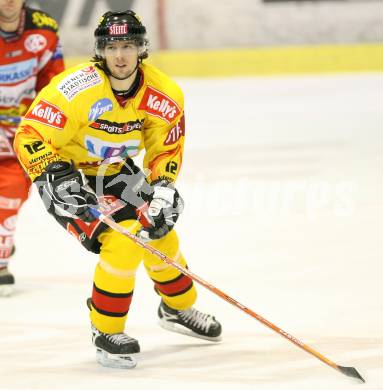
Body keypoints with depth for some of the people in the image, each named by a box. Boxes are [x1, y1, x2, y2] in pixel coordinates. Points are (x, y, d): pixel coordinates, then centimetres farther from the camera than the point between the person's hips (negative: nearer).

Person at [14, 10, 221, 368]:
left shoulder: (163, 94, -13)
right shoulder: (76, 89, -31)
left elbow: (166, 150, -1)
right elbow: (29, 137, -28)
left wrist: (162, 192, -14)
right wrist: (57, 178, -39)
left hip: (114, 171, 7)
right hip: (69, 174, -6)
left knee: (159, 233, 11)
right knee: (124, 241, -22)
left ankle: (178, 308, 40)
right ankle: (106, 332, -6)